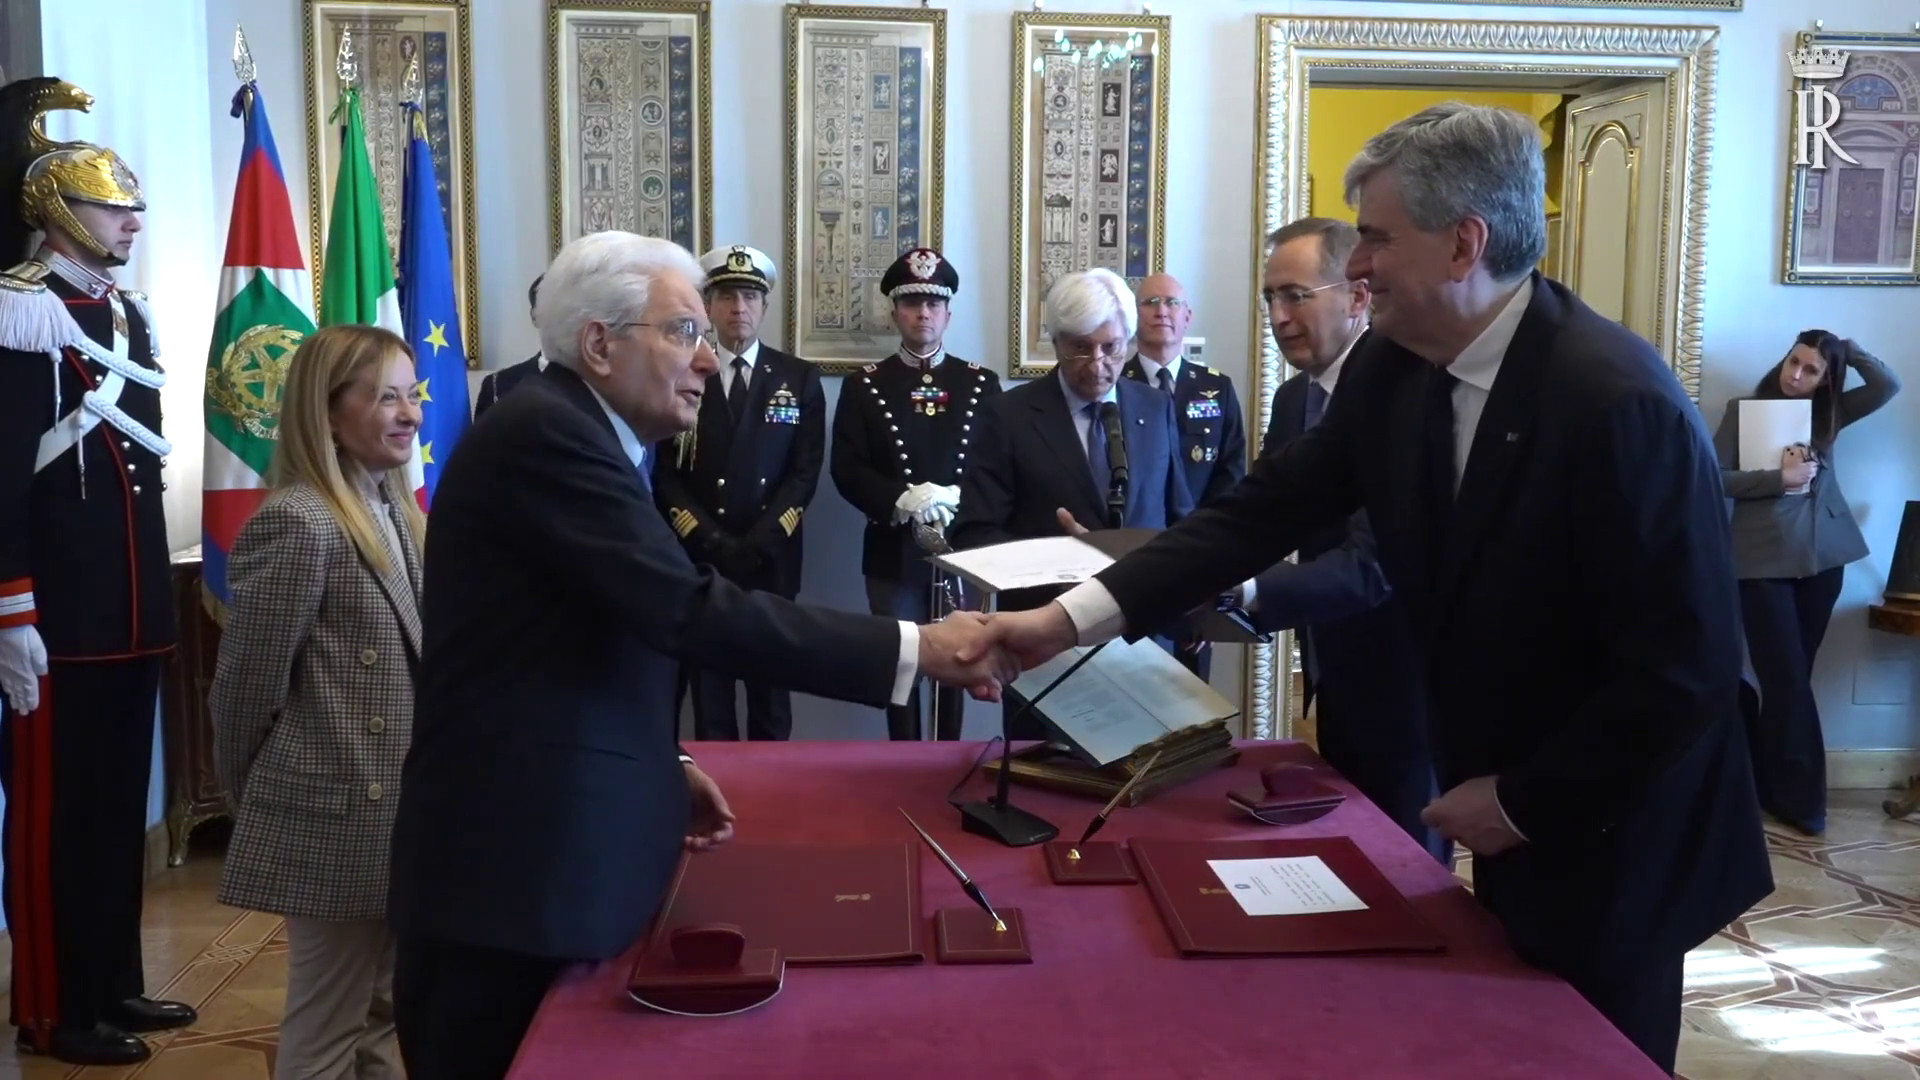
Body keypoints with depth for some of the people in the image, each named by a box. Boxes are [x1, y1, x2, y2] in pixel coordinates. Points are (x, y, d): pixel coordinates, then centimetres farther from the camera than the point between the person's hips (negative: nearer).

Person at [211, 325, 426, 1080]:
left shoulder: (396, 513, 10)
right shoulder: (296, 524, -16)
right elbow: (245, 687, -13)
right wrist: (258, 801, 0)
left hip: (395, 811, 8)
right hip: (338, 817, -8)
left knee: (385, 1013, 18)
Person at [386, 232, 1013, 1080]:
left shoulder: (572, 432, 14)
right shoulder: (544, 434, -19)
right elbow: (692, 613, -27)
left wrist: (662, 767, 10)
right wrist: (916, 648, -24)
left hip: (552, 855, 10)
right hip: (511, 867, -10)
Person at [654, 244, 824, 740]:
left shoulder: (800, 379, 6)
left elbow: (805, 473, 0)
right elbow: (666, 474, 1)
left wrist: (758, 544, -10)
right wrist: (713, 544, -10)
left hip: (772, 562, 1)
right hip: (698, 561, 0)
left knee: (771, 687, 7)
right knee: (708, 689, 3)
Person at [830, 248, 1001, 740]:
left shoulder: (982, 383, 7)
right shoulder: (863, 385, 4)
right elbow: (847, 470, -5)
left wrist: (956, 502, -16)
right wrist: (905, 500, -19)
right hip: (894, 553, -1)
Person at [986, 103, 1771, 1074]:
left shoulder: (1619, 402, -28)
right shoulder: (1392, 370, -7)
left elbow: (1685, 670, -25)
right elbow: (1267, 507, -6)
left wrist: (1522, 801, -17)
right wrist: (1072, 617, -14)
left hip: (1611, 833, -6)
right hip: (1508, 805, 6)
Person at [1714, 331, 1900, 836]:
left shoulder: (1828, 412, 10)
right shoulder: (1745, 409, -1)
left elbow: (1889, 386, 0)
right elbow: (1714, 477, -8)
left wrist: (1847, 350, 0)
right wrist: (1778, 478, -16)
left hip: (1822, 559, 4)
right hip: (1764, 562, -4)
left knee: (1787, 678, 9)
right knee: (1788, 679, -5)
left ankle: (1767, 785, 18)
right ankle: (1801, 797, 4)